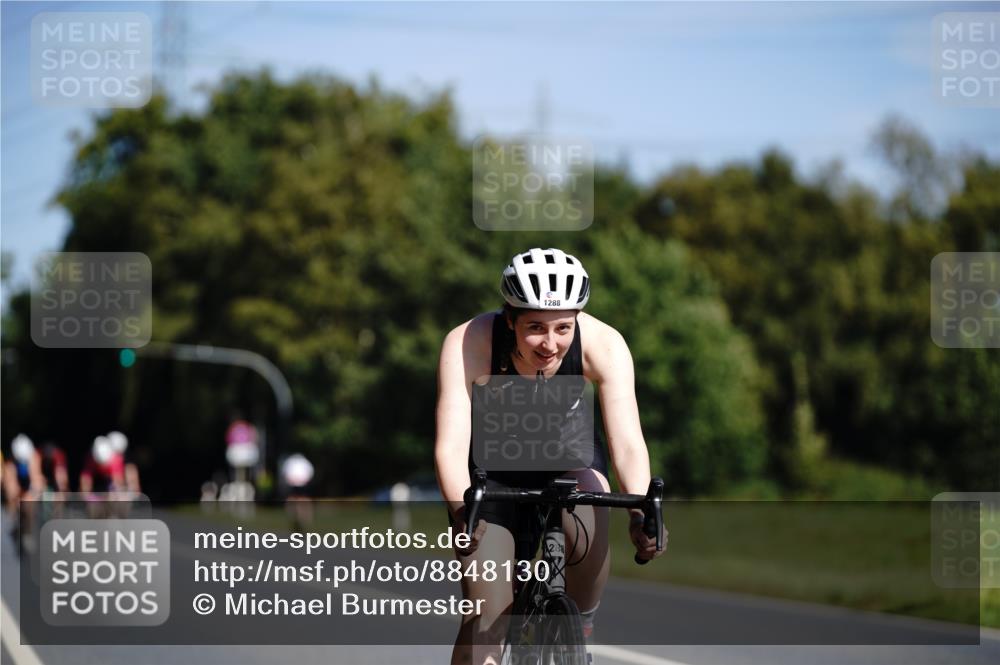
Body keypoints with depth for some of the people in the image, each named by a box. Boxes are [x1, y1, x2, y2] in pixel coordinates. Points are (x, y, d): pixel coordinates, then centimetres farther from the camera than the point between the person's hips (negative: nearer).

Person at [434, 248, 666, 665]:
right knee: (486, 618, -11)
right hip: (491, 467, -1)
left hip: (568, 459, 1)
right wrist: (463, 512, -56)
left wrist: (641, 511, -50)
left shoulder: (603, 345, -27)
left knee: (588, 525, -32)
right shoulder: (468, 344, -31)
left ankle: (580, 625, -5)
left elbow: (627, 442, -33)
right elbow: (451, 445, -37)